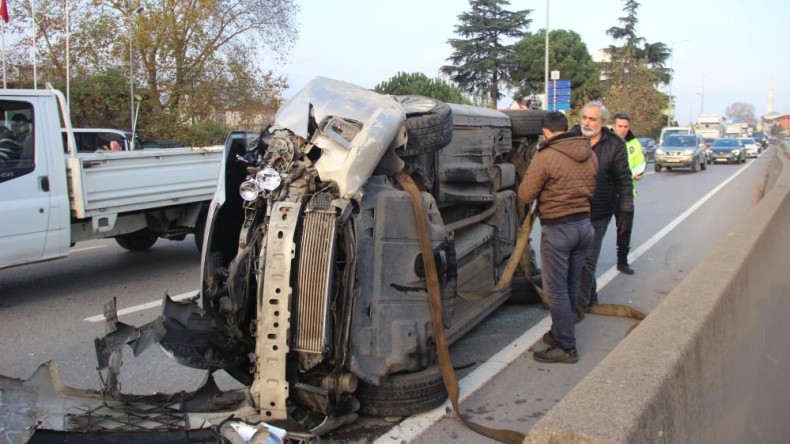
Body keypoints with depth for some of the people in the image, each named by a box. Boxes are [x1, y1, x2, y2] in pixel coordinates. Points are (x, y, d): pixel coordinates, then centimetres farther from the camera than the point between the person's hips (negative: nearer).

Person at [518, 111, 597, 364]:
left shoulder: (546, 156, -16)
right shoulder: (589, 154, 6)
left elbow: (525, 195, -13)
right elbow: (591, 190, 15)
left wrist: (543, 188, 6)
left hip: (557, 229, -7)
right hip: (584, 225, 7)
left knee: (556, 290, 2)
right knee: (571, 286, 17)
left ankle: (566, 347, 7)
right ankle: (560, 333, 31)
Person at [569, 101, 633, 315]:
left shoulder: (615, 145, -7)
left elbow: (624, 181, -2)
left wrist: (625, 210, -7)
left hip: (598, 213, -3)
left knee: (587, 260, -2)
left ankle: (580, 306, 7)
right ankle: (590, 298, 32)